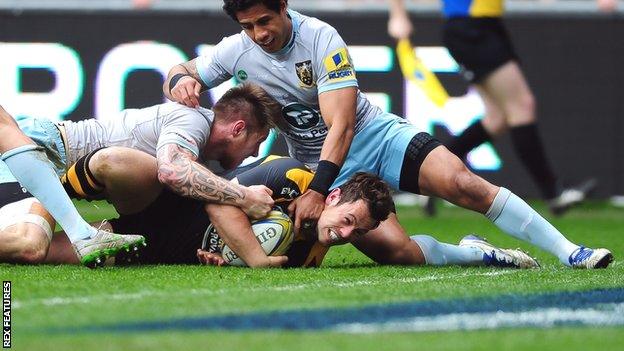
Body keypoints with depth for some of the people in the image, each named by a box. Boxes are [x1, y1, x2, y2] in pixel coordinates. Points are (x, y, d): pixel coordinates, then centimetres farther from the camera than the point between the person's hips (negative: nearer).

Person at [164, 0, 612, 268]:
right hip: (325, 166, 2)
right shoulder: (236, 51, -7)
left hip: (375, 135, -2)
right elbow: (181, 72, 7)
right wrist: (181, 80, -19)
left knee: (463, 184, -24)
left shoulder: (321, 38, -18)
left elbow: (341, 126, -20)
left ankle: (570, 252, -17)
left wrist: (316, 191, -29)